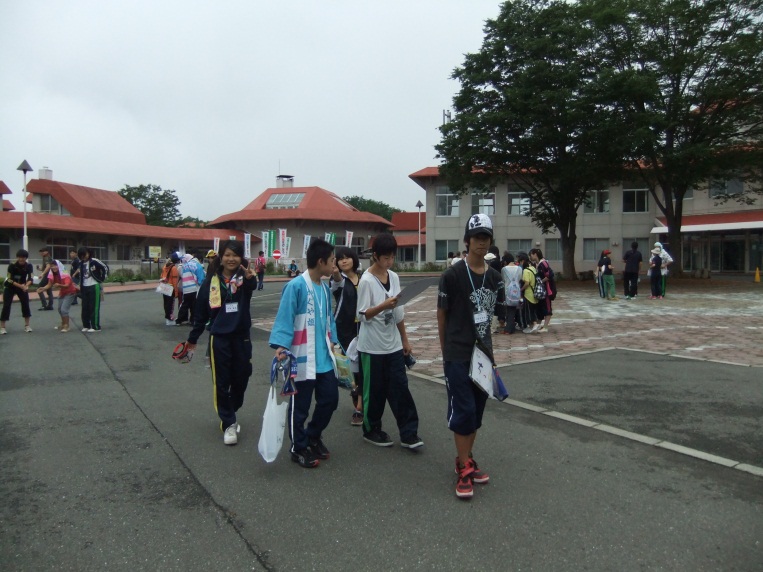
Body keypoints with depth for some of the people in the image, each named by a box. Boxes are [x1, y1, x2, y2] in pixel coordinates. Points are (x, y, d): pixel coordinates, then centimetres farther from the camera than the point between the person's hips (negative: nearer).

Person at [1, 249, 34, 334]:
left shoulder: (29, 266, -16)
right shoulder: (12, 265, -23)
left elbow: (30, 278, -21)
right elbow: (10, 280, -25)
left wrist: (26, 286, -42)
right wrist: (21, 286, -37)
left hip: (22, 286, 3)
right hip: (10, 287, -2)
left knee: (26, 304, -5)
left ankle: (27, 325, 7)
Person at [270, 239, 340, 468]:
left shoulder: (325, 288, 8)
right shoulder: (296, 286, -15)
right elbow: (284, 318, -17)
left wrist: (331, 341, 14)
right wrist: (281, 346, -24)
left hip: (324, 357, 7)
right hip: (302, 358, -7)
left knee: (330, 398, 13)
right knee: (300, 406, 7)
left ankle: (313, 437, 36)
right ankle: (299, 448, 25)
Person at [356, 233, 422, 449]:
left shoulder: (394, 277, 6)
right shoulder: (366, 281, -13)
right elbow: (362, 315, -14)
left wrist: (405, 339, 14)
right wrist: (384, 305, -28)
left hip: (393, 344, 5)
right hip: (372, 346, -5)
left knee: (400, 388, 4)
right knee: (374, 390, 7)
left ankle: (408, 434, 9)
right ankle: (371, 430, 24)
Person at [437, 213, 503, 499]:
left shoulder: (495, 276, 6)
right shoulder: (452, 275, -11)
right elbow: (442, 314, -3)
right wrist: (445, 348, 4)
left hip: (483, 352, 6)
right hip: (457, 355, -6)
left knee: (477, 410, 13)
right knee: (463, 411, -4)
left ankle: (466, 459, 28)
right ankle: (464, 469, 7)